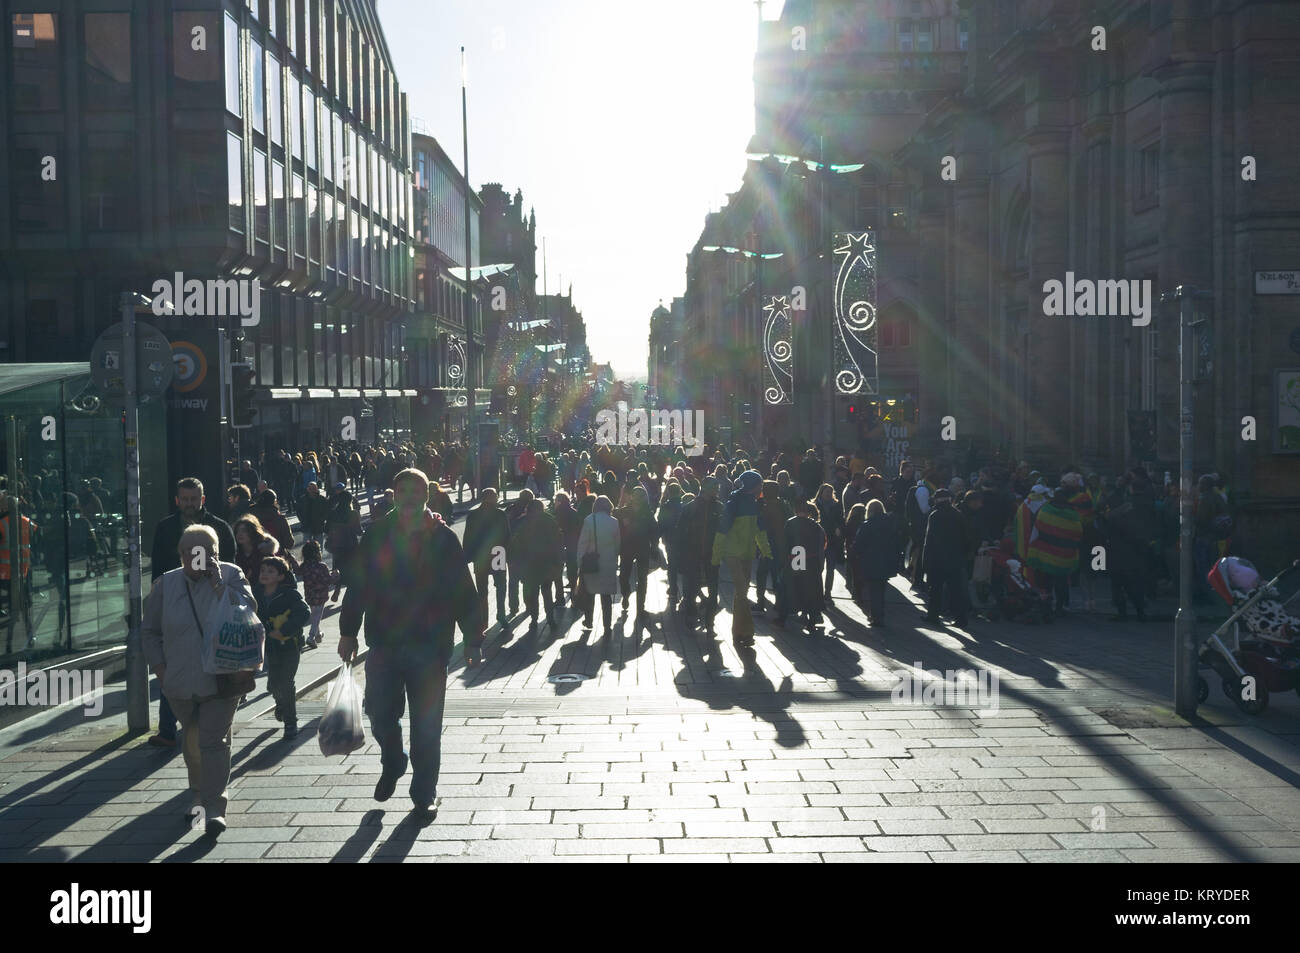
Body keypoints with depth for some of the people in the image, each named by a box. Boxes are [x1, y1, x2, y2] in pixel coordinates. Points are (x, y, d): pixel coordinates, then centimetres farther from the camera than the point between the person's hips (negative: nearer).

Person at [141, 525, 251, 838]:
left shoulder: (230, 575, -2)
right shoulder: (166, 583, 4)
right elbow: (149, 630, 12)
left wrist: (218, 583, -19)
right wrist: (159, 667, 3)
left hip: (220, 680, -3)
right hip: (180, 681, 3)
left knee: (214, 741, -9)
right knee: (192, 740, 18)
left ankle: (215, 808, -10)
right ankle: (198, 791, 40)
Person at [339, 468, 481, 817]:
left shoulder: (443, 539, 0)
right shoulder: (377, 535, 4)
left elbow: (463, 591, 1)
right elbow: (358, 585, 7)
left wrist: (473, 636, -1)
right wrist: (348, 631, 5)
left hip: (430, 645, -1)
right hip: (384, 642, 1)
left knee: (426, 726, 5)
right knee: (380, 713, 1)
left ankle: (424, 794, 20)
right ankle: (392, 764, 33)